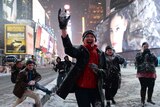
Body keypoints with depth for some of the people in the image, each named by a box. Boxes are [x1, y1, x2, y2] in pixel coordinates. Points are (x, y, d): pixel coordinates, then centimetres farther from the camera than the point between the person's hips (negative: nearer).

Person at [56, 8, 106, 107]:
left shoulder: (100, 54, 8)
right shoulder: (80, 51, -2)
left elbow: (105, 71, 12)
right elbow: (69, 49, -24)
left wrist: (98, 70, -14)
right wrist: (63, 28, -40)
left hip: (95, 88, 3)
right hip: (81, 88, -2)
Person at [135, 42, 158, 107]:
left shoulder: (151, 54, 13)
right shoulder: (139, 54, 7)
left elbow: (156, 60, -4)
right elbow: (138, 60, -13)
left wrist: (149, 53, -11)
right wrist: (142, 53, -10)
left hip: (151, 73, 3)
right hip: (142, 73, -3)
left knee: (151, 87, 7)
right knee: (143, 87, -1)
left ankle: (149, 99, 29)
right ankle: (143, 101, 12)